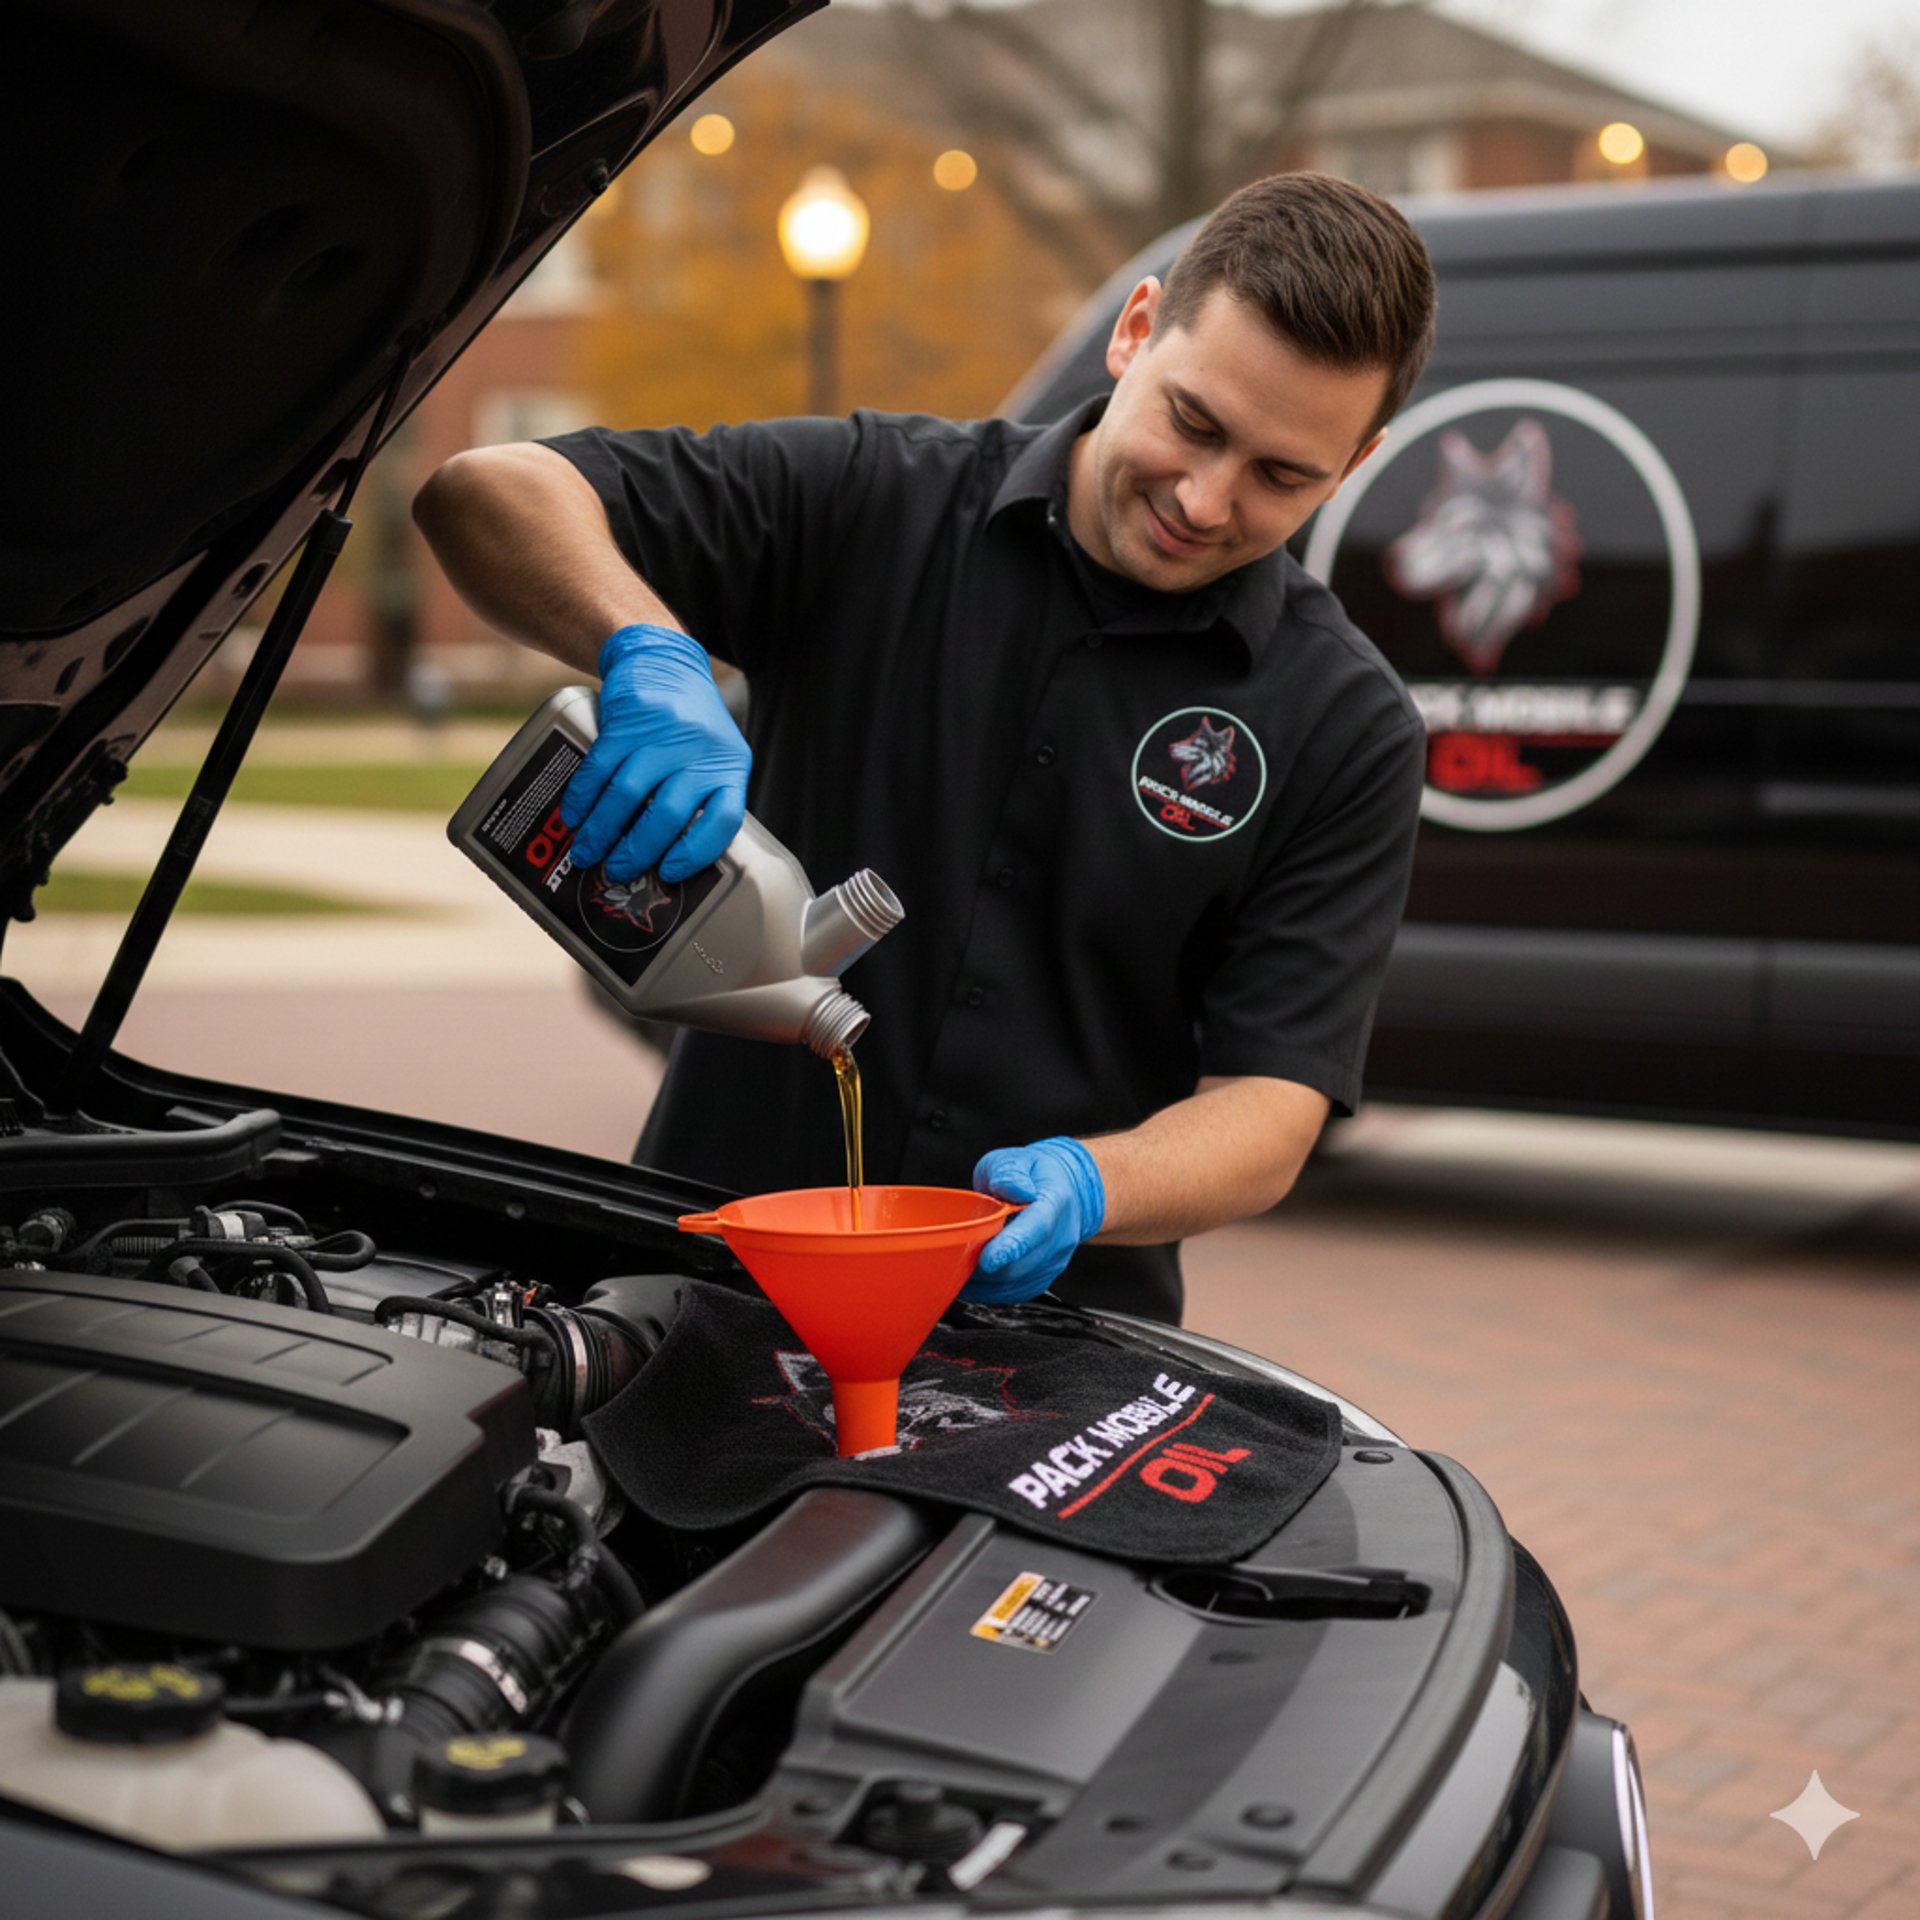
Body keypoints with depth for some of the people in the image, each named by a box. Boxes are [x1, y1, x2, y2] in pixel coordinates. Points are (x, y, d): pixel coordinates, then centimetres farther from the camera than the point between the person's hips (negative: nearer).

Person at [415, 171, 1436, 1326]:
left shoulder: (1351, 731, 2)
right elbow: (486, 494, -2)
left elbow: (1273, 1103, -2)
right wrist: (648, 653, -21)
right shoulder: (875, 504, 2)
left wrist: (1083, 1188, -22)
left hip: (1050, 1330, 1)